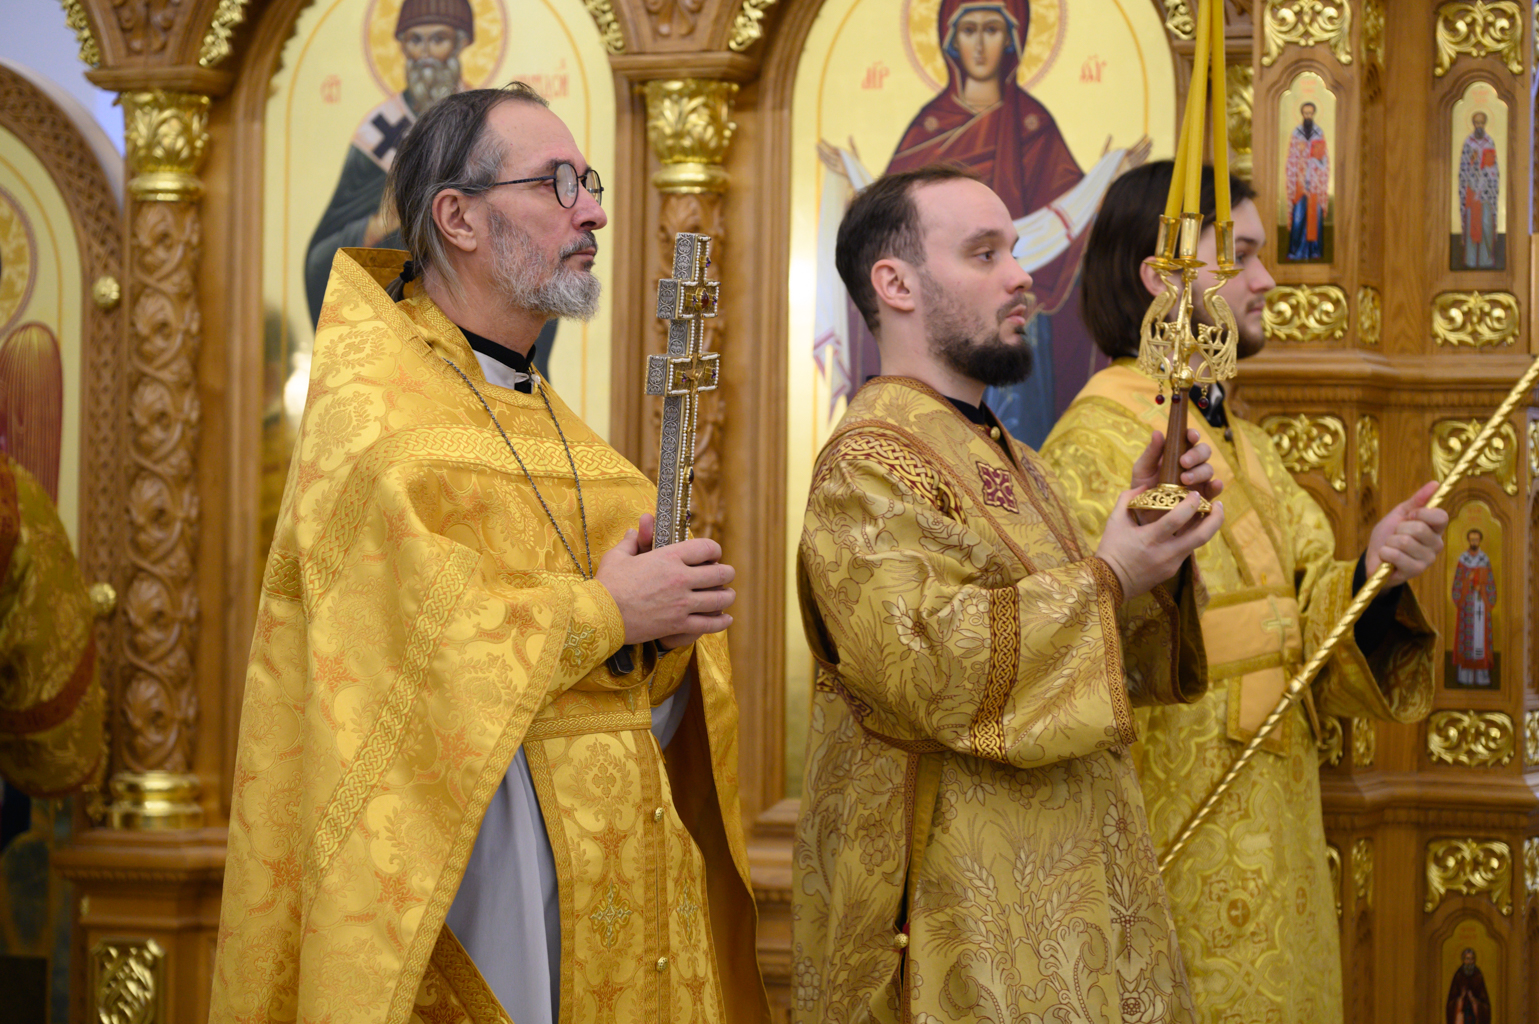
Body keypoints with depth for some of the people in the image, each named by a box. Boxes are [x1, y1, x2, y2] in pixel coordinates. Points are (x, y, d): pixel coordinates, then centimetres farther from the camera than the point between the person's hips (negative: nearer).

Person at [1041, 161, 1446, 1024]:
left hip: (1269, 849, 8)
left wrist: (1373, 578, -10)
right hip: (1168, 859, -8)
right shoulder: (1093, 449, -14)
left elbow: (1309, 633, 7)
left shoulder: (1247, 448, 13)